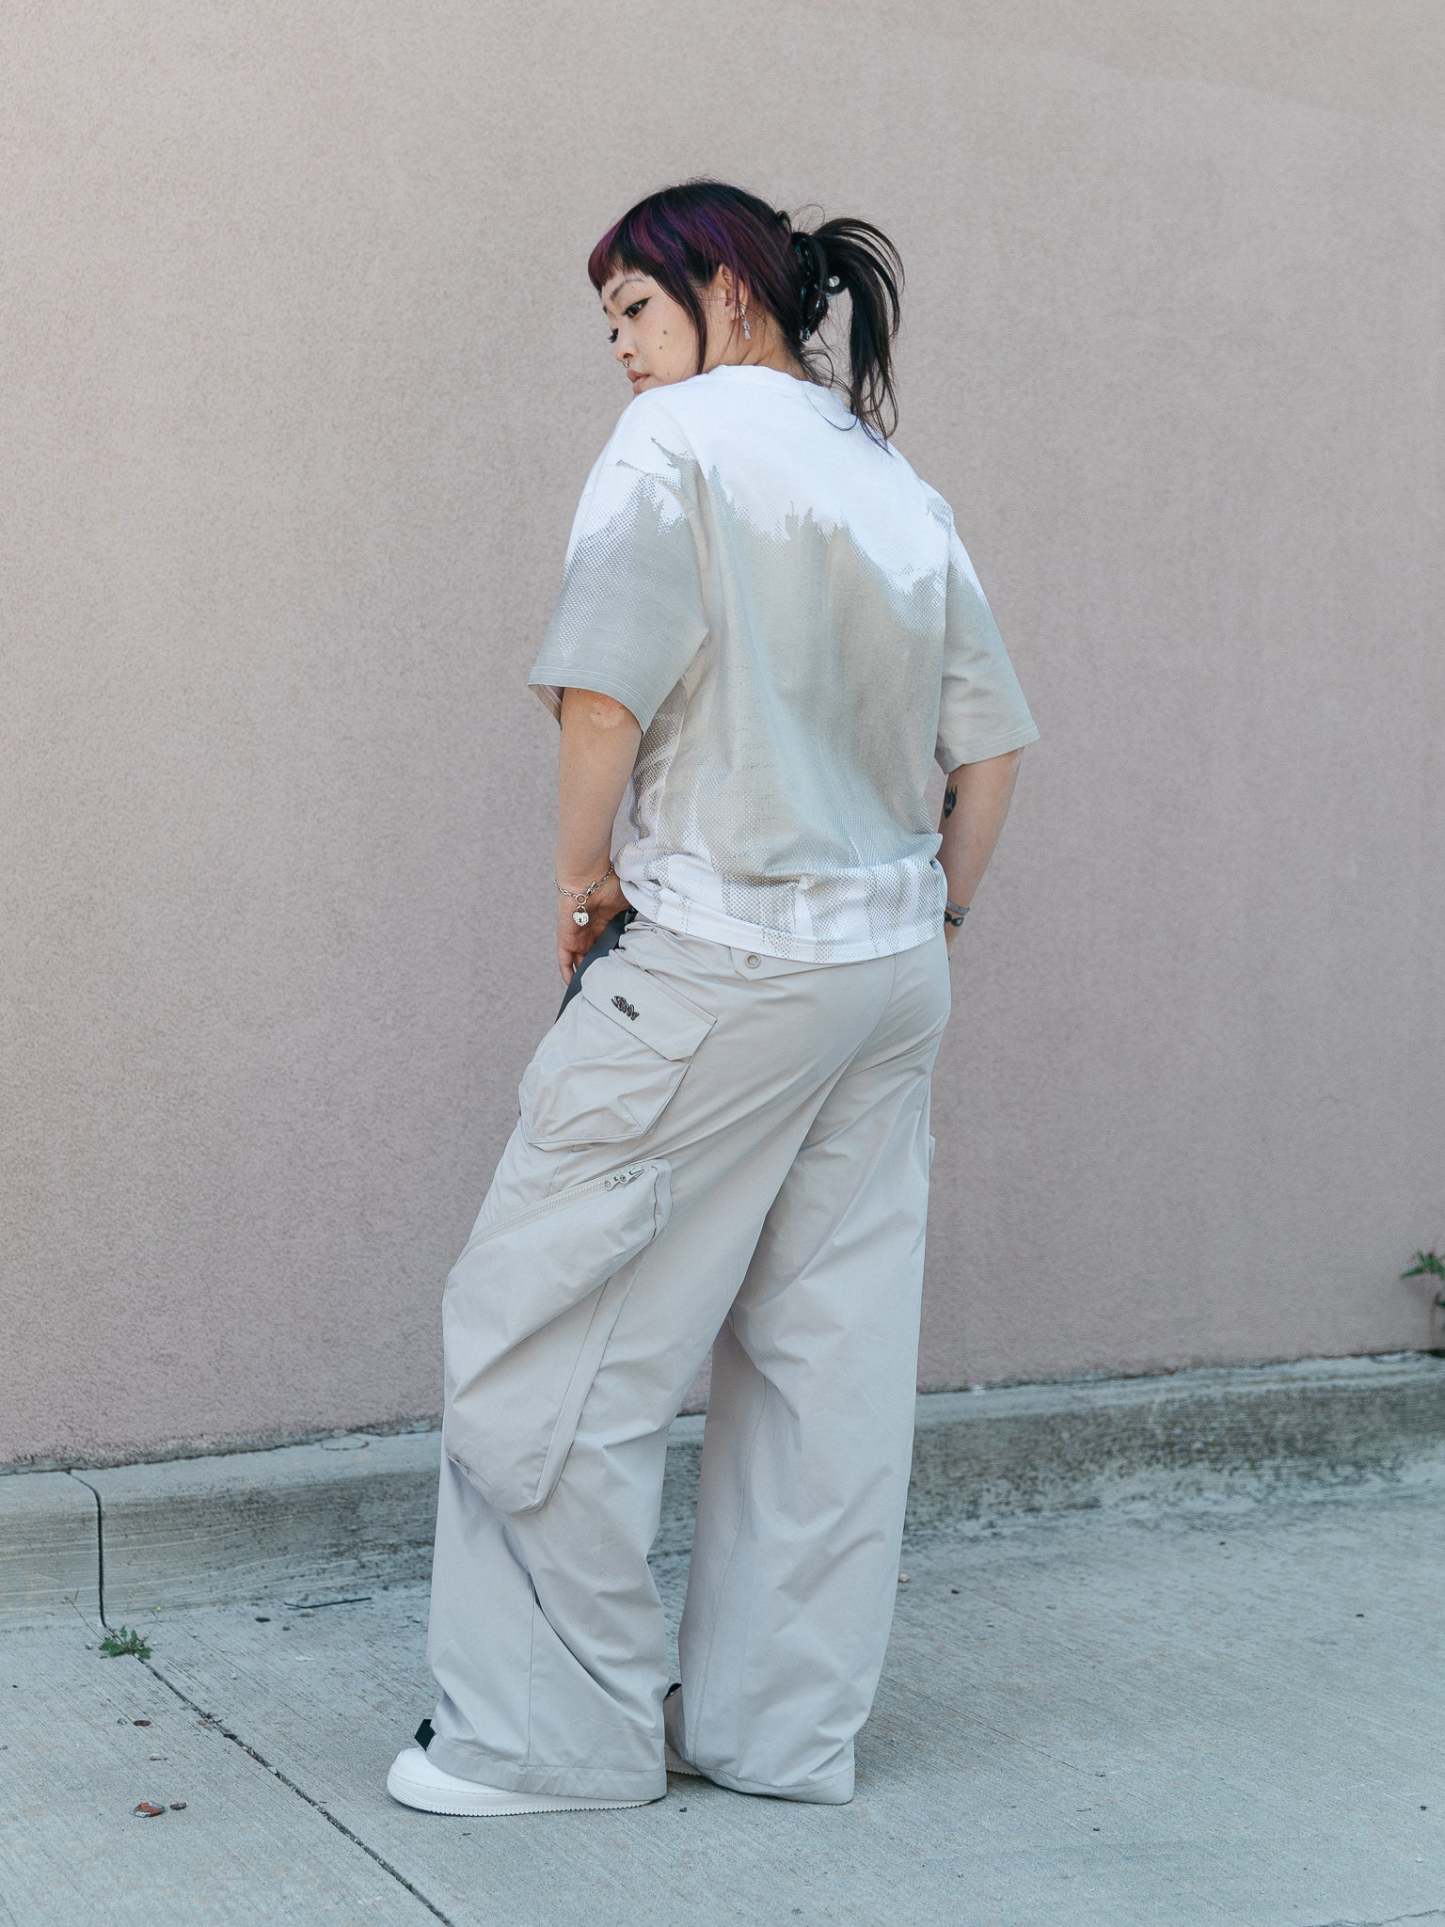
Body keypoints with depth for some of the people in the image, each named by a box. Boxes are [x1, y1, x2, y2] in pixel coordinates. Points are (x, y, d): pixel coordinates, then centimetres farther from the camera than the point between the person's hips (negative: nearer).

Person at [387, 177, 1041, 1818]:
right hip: (890, 971, 8)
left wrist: (581, 879, -5)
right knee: (831, 1349, 10)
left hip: (715, 957, -8)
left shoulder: (680, 436, -6)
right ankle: (784, 1726, 19)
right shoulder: (899, 484, 14)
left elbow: (607, 692, -17)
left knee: (547, 1332, 2)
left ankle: (561, 1731, 9)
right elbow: (990, 742, 15)